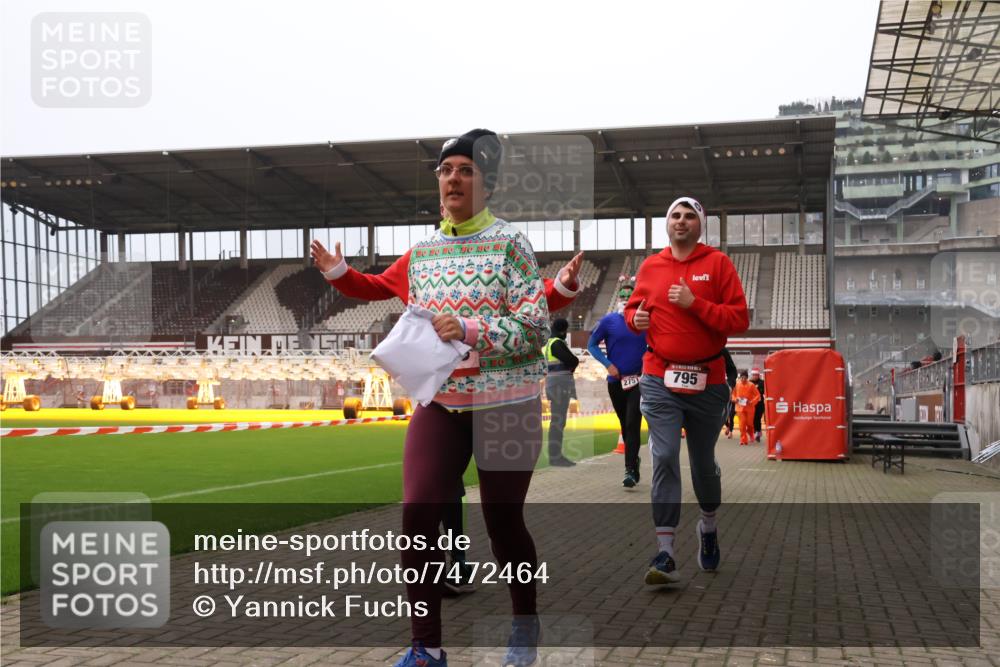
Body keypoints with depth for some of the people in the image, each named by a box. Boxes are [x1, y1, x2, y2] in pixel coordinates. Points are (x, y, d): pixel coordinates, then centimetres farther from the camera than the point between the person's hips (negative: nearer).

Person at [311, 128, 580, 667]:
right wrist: (338, 273, 8)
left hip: (505, 404, -4)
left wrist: (468, 328, -21)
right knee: (417, 516, -8)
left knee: (503, 523, 4)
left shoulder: (510, 243, -6)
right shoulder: (421, 252, 8)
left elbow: (535, 327, -12)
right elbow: (379, 286, 25)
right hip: (438, 404, 4)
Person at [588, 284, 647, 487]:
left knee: (633, 424, -11)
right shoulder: (608, 321, -3)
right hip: (616, 380, 1)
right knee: (625, 424, 15)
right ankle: (634, 459, 36)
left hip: (638, 380, -1)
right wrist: (608, 364, -7)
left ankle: (630, 470, -11)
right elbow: (592, 344, 3)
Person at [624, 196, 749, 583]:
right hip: (660, 381, 1)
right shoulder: (649, 266, 6)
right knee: (664, 460, -10)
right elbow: (634, 307, 20)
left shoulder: (718, 263, -2)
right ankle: (665, 555, -8)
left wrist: (695, 304, -19)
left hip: (708, 381, -1)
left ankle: (709, 527, 41)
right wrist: (636, 318, -3)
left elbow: (740, 319, -8)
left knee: (703, 462, 14)